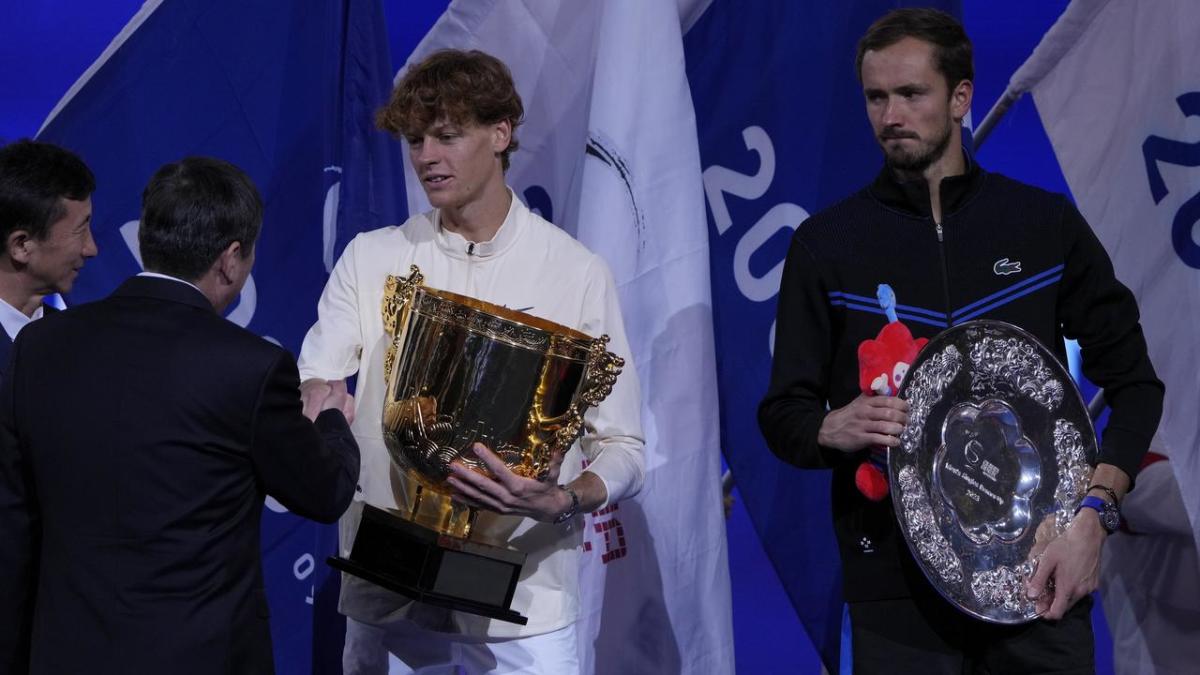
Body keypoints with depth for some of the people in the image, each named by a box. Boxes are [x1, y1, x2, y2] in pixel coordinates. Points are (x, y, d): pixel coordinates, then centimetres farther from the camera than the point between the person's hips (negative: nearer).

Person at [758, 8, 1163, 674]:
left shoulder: (1046, 225, 5)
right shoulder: (826, 243, 4)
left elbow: (1133, 382, 7)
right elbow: (782, 413, 5)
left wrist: (1092, 511, -7)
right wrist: (832, 430, -18)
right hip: (897, 587, 0)